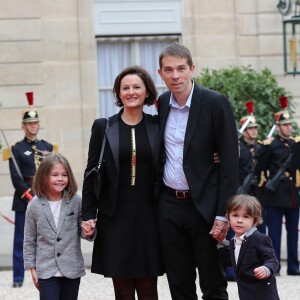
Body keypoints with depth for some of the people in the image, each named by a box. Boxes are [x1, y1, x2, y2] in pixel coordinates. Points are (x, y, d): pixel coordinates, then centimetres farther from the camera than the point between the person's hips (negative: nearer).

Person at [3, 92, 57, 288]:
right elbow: (16, 178, -6)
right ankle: (18, 278, 3)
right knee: (21, 241, -1)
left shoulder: (49, 148, 13)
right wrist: (31, 197, -13)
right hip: (24, 199, -3)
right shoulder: (16, 150, 2)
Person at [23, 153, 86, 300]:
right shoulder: (35, 205, -3)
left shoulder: (76, 201, -4)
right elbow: (29, 240, 5)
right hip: (46, 270, -1)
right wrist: (32, 267, 5)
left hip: (72, 269, 1)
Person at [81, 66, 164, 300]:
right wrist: (88, 215, -1)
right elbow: (92, 173, 5)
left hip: (149, 216, 0)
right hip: (115, 217, 0)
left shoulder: (157, 126, 6)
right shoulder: (103, 127, 4)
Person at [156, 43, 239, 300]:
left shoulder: (216, 103, -10)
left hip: (204, 205, -5)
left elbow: (230, 161, -11)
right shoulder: (162, 104, 6)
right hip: (169, 204, 5)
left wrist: (223, 213, -15)